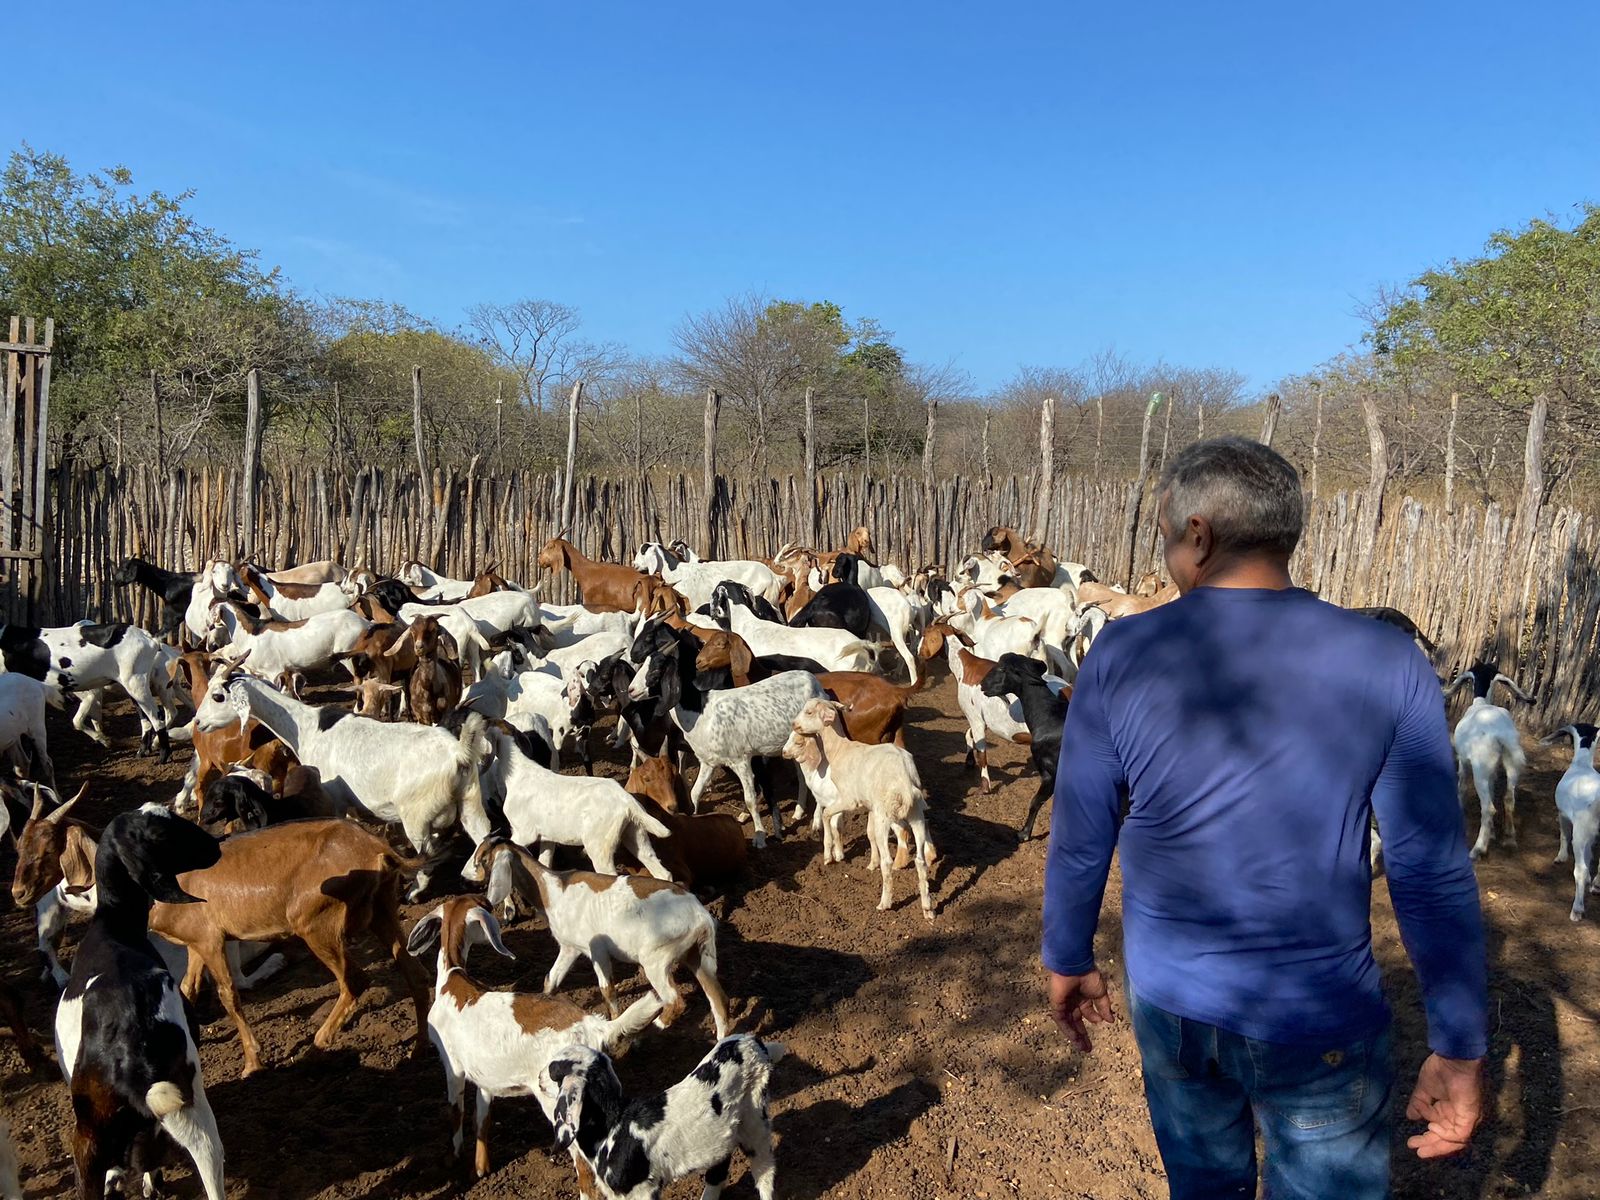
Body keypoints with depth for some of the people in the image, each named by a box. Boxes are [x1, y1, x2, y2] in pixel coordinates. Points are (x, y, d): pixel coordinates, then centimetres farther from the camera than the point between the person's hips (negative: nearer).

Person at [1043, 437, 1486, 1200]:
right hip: (1318, 1018, -1)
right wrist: (1459, 1048, 0)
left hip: (1167, 997, 2)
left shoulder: (1120, 657, -13)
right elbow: (1433, 876, -10)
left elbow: (1079, 842, -5)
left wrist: (1068, 960, 11)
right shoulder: (1389, 666, -14)